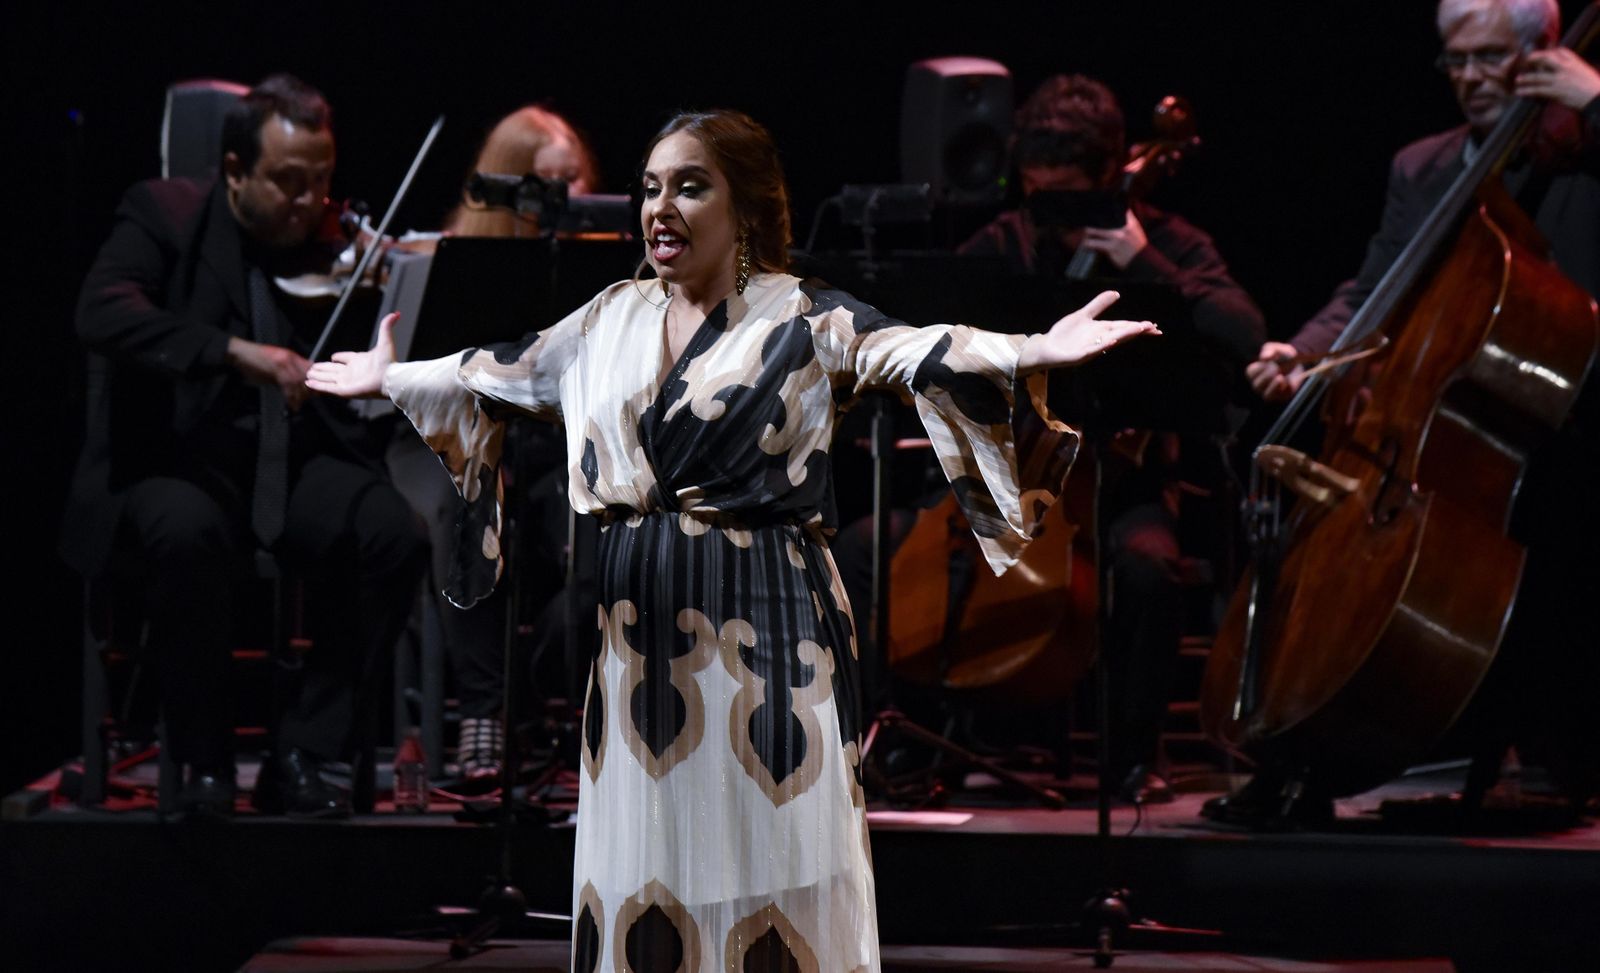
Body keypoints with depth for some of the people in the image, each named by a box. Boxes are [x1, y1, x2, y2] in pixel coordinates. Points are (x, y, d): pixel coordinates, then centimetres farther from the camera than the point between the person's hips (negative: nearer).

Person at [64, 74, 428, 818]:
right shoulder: (162, 215, -1)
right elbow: (102, 314, -21)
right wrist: (236, 352, -31)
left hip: (297, 461, 3)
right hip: (174, 459, -3)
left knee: (394, 535, -25)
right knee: (188, 533, -37)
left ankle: (301, 753, -13)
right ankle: (205, 762, -17)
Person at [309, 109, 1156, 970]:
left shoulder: (803, 320, -6)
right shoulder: (613, 318, 11)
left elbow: (912, 353, -21)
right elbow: (503, 376, 24)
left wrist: (1032, 353, -37)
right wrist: (389, 379, 33)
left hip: (759, 632, -5)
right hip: (637, 631, 5)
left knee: (762, 860, -3)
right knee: (642, 862, 8)